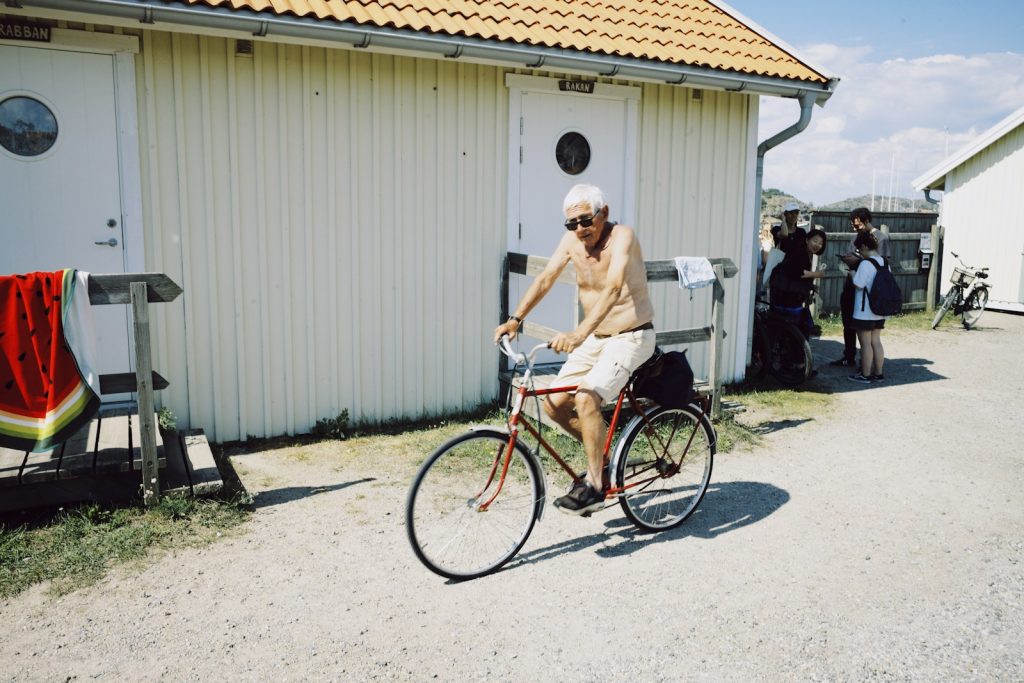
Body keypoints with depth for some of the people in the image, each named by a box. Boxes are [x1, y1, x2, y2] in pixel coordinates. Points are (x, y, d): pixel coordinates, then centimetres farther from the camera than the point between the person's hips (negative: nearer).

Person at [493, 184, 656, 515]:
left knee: (586, 398, -27)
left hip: (631, 338, -7)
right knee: (554, 403, -1)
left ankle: (594, 486, -12)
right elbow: (545, 279, -2)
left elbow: (613, 287, -35)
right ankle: (602, 454, 22)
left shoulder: (621, 236, -20)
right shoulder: (572, 240, -1)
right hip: (595, 338, 7)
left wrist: (579, 333, -47)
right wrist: (515, 319, -15)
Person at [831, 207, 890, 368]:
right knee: (848, 325, 15)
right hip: (850, 287, 7)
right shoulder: (856, 237, 14)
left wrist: (858, 261, -20)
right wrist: (846, 259, -5)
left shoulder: (881, 238, -8)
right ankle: (849, 357, 27)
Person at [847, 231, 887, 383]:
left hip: (864, 312, -8)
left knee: (865, 343, 1)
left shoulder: (866, 263, -18)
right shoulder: (884, 263, 6)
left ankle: (865, 375, 8)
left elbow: (858, 284, -21)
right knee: (876, 341, 15)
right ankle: (878, 373, 21)